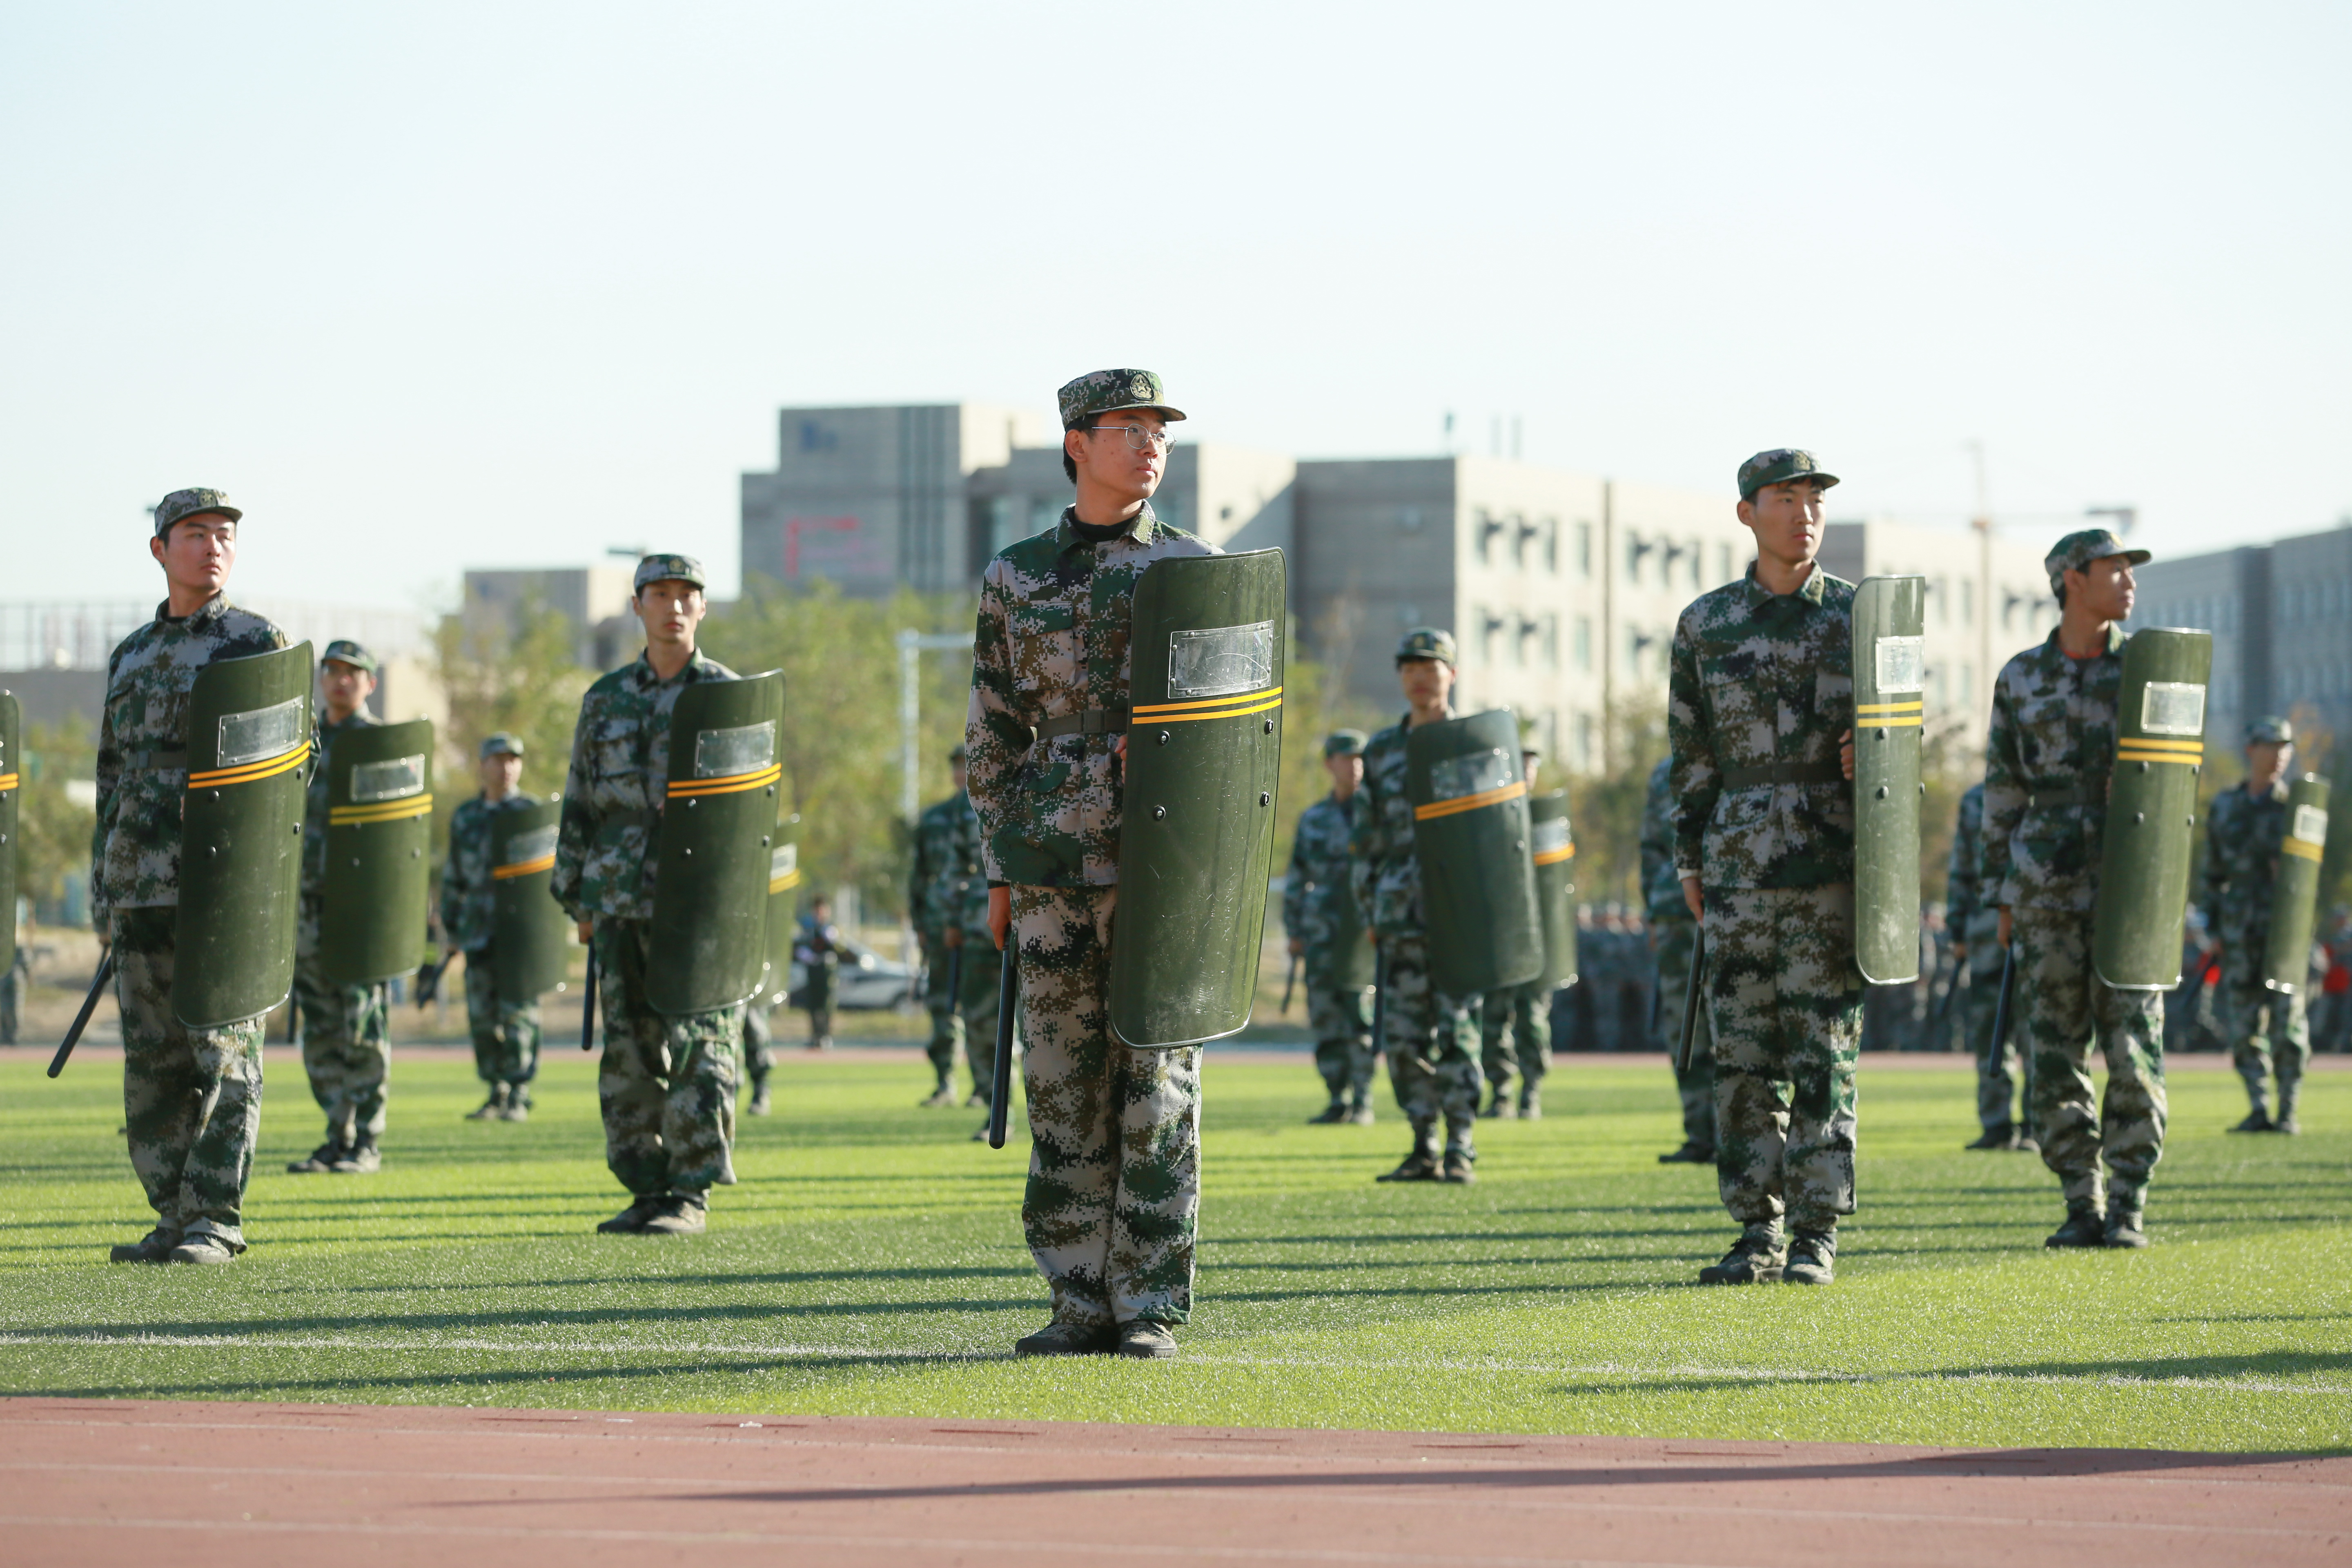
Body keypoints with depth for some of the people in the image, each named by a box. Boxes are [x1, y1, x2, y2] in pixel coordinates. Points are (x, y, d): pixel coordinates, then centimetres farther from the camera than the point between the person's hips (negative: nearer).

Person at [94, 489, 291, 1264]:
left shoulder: (259, 643, 2)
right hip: (142, 888, 5)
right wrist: (103, 895, 14)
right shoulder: (131, 657, 17)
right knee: (152, 1058, 5)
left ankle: (216, 1219, -6)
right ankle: (173, 1219, 10)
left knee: (224, 1050, -7)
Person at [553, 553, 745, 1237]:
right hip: (624, 905, 4)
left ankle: (692, 1194, -3)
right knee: (629, 1053, 4)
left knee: (697, 1051, -6)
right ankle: (646, 1188, 10)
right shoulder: (607, 700, 13)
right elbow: (578, 803, 15)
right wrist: (578, 900, 9)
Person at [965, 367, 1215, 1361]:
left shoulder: (1195, 568, 5)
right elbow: (992, 735, 12)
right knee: (1064, 1088, 2)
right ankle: (1083, 1305, 8)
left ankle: (1151, 1310, 0)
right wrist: (999, 872, 7)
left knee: (1157, 1083, -4)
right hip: (1053, 858, 2)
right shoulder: (1015, 578, 9)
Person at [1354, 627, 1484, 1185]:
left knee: (1456, 1029, -8)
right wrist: (1368, 912, 8)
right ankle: (1424, 1149, 7)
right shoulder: (1382, 751, 13)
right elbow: (1368, 837, 15)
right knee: (1403, 1034, 1)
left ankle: (1461, 1150, -5)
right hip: (1401, 911, 4)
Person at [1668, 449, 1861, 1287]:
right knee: (1743, 1049, 2)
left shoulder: (1861, 615, 5)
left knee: (1823, 1049, -3)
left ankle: (1817, 1235, 1)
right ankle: (1758, 1231, 8)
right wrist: (1688, 864, 8)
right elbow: (1690, 753, 12)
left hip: (1831, 862, -2)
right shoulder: (1705, 624, 9)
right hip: (1737, 862, 2)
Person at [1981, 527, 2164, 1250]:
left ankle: (2130, 1209, -1)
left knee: (2134, 1046, -6)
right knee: (2055, 1054, 0)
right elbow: (2003, 790, 11)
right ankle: (2082, 1208, 7)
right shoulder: (2021, 679, 7)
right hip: (2048, 884, 1)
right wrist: (2002, 894, 6)